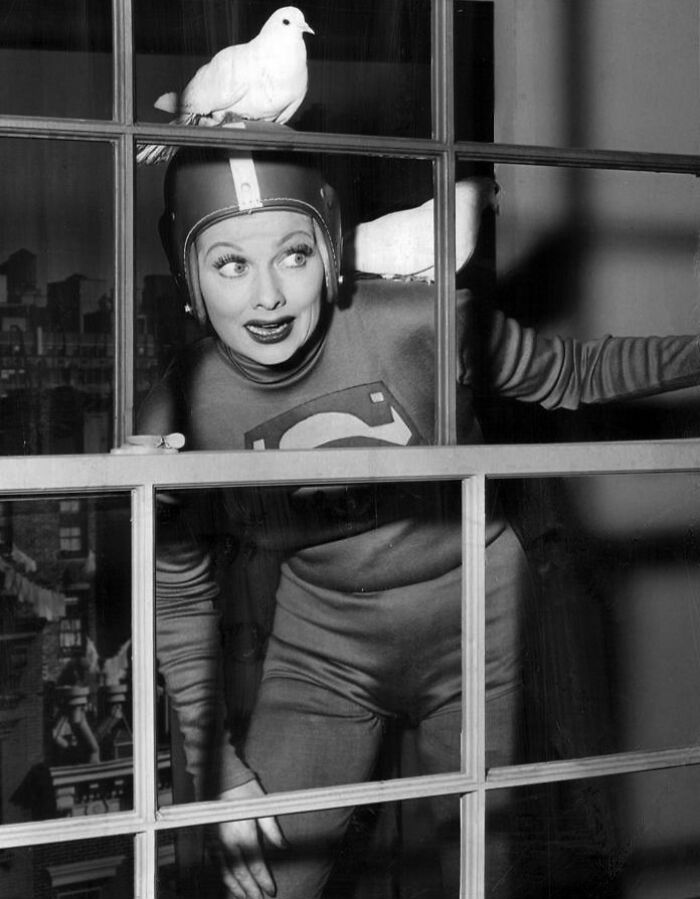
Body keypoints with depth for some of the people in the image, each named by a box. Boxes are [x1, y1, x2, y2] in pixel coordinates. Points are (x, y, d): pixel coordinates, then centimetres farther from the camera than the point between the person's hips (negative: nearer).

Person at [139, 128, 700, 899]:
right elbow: (179, 599, -2)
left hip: (471, 628, -1)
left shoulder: (421, 322, -22)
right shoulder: (176, 416, -16)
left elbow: (574, 375, -3)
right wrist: (218, 770, -3)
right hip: (322, 651, 1)